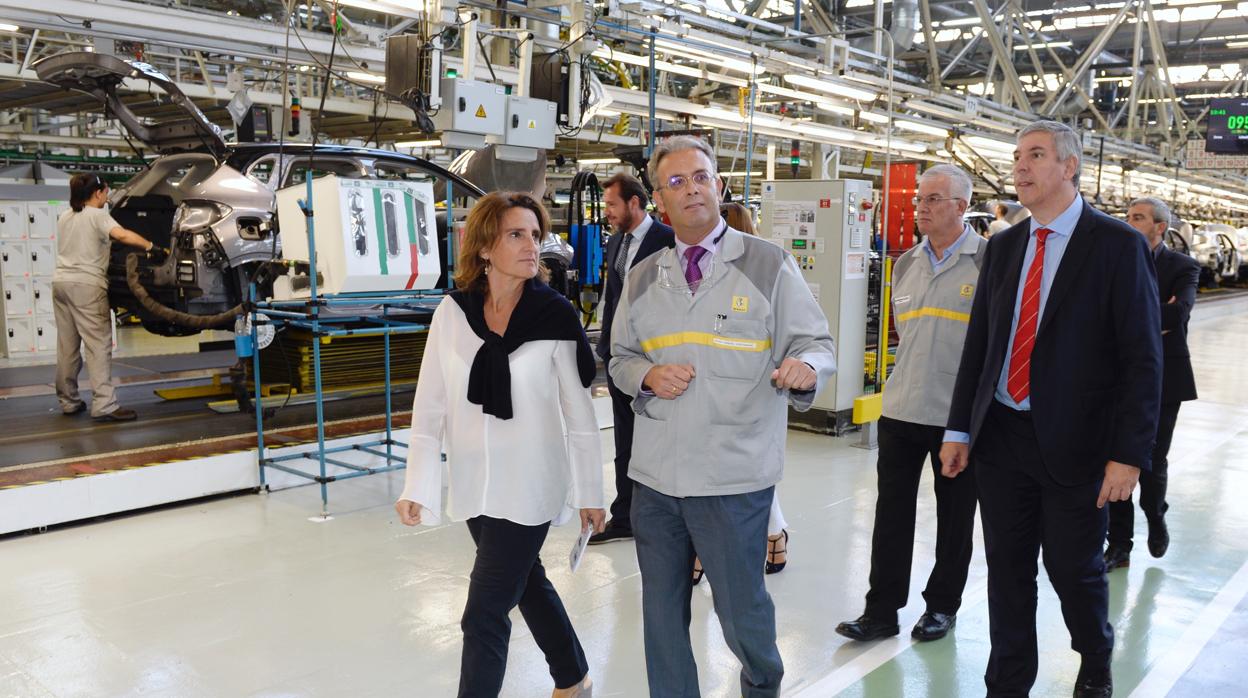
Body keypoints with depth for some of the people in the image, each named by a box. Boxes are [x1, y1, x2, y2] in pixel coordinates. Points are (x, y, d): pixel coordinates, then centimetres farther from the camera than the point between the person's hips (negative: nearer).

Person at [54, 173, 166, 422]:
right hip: (87, 284, -8)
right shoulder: (97, 216, -4)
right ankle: (104, 405, -15)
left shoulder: (64, 217, 18)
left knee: (67, 345, 11)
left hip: (61, 282, 8)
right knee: (98, 345, -10)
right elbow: (122, 235, -22)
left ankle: (68, 401, 17)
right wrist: (151, 246, -23)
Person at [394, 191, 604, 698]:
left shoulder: (554, 315, -13)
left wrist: (590, 492, -3)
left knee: (484, 615, -4)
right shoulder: (453, 312, -5)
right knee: (527, 582, 23)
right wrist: (416, 486, -8)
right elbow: (430, 406, -2)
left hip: (528, 486, -4)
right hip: (474, 484, 4)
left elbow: (580, 415, -7)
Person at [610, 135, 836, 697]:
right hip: (655, 475, 4)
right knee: (662, 610, 13)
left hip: (734, 476, -3)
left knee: (740, 608, 9)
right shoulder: (642, 278, 10)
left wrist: (804, 367, -25)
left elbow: (817, 345, -2)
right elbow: (620, 359, 17)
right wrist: (647, 376, -5)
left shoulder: (768, 264, -2)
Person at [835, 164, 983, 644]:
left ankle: (942, 605, 27)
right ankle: (881, 610, 16)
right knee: (891, 513, 6)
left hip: (960, 415, -4)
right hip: (902, 410, 5)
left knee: (954, 516, 11)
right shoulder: (905, 264, 11)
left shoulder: (988, 260, -6)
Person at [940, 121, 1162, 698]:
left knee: (1074, 568, 9)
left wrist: (1128, 453, -15)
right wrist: (960, 428, 6)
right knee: (1007, 568, 11)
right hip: (1000, 435, 4)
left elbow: (1142, 357, -10)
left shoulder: (1117, 245, -7)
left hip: (1075, 443, -4)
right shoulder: (1003, 247, 8)